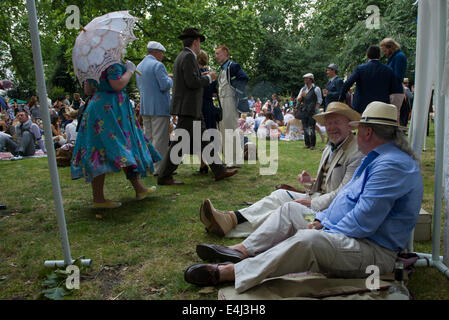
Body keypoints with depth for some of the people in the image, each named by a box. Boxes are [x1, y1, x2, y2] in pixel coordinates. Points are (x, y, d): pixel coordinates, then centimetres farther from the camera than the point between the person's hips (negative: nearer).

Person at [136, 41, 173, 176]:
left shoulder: (139, 66, 15)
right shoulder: (158, 65, -12)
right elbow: (165, 86, -18)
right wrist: (170, 79, 4)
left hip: (145, 107, 9)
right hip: (159, 107, -8)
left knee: (148, 137, 14)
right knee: (160, 138, -5)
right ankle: (158, 168, -3)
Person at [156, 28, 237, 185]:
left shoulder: (182, 56, 19)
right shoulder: (189, 56, -12)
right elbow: (192, 82, -21)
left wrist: (204, 77, 18)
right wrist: (209, 77, -6)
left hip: (190, 109, 11)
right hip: (188, 108, -11)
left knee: (203, 140, 11)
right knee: (179, 143, -6)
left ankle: (219, 171, 18)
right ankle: (164, 177, 2)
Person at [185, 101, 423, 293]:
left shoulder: (392, 165, -19)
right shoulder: (376, 158, 18)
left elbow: (364, 221, -25)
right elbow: (346, 198, 20)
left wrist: (325, 232, -14)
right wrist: (320, 221, 6)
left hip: (374, 252, -11)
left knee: (307, 240, -36)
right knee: (289, 210, 8)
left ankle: (228, 273, -33)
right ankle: (242, 251, -5)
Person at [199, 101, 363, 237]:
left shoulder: (357, 153, -11)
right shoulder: (330, 148, 18)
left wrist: (312, 203, -20)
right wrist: (312, 181, 5)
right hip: (317, 199, 8)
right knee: (280, 195, -14)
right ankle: (231, 218, -29)